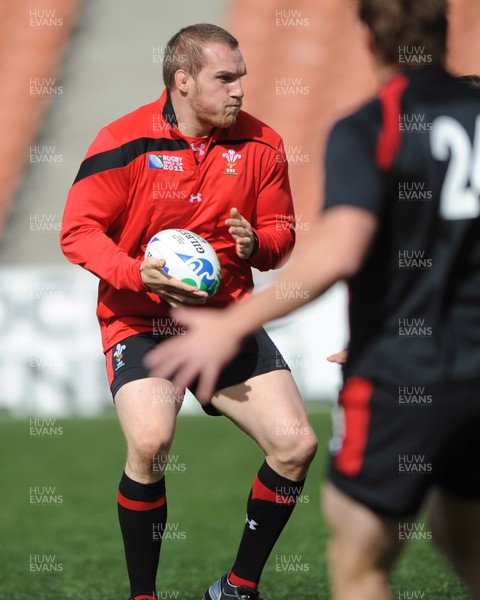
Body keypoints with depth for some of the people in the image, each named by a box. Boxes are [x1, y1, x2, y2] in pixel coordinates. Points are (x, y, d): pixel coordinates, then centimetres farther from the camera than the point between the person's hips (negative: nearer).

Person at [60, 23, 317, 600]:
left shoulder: (260, 145, 0)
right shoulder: (126, 142, -12)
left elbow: (281, 228, 11)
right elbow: (78, 230, -9)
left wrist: (257, 244, -14)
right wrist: (137, 274, -25)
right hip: (140, 322, -4)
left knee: (295, 446, -5)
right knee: (149, 442, -28)